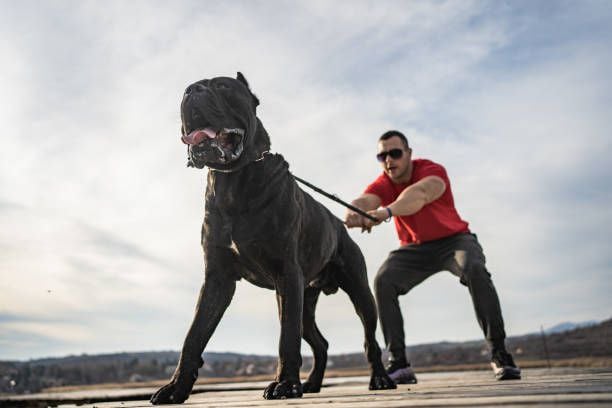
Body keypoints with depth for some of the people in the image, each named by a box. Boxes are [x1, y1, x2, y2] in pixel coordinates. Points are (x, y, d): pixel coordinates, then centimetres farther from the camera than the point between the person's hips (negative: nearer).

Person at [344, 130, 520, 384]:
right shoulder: (383, 184, -11)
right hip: (414, 249, 3)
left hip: (454, 239, -3)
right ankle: (399, 363, -20)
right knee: (383, 280, -23)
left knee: (475, 270, -34)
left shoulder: (432, 171, -23)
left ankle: (499, 354, -24)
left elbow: (420, 194, -48)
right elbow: (364, 201, -34)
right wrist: (354, 213, -61)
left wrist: (386, 212, -68)